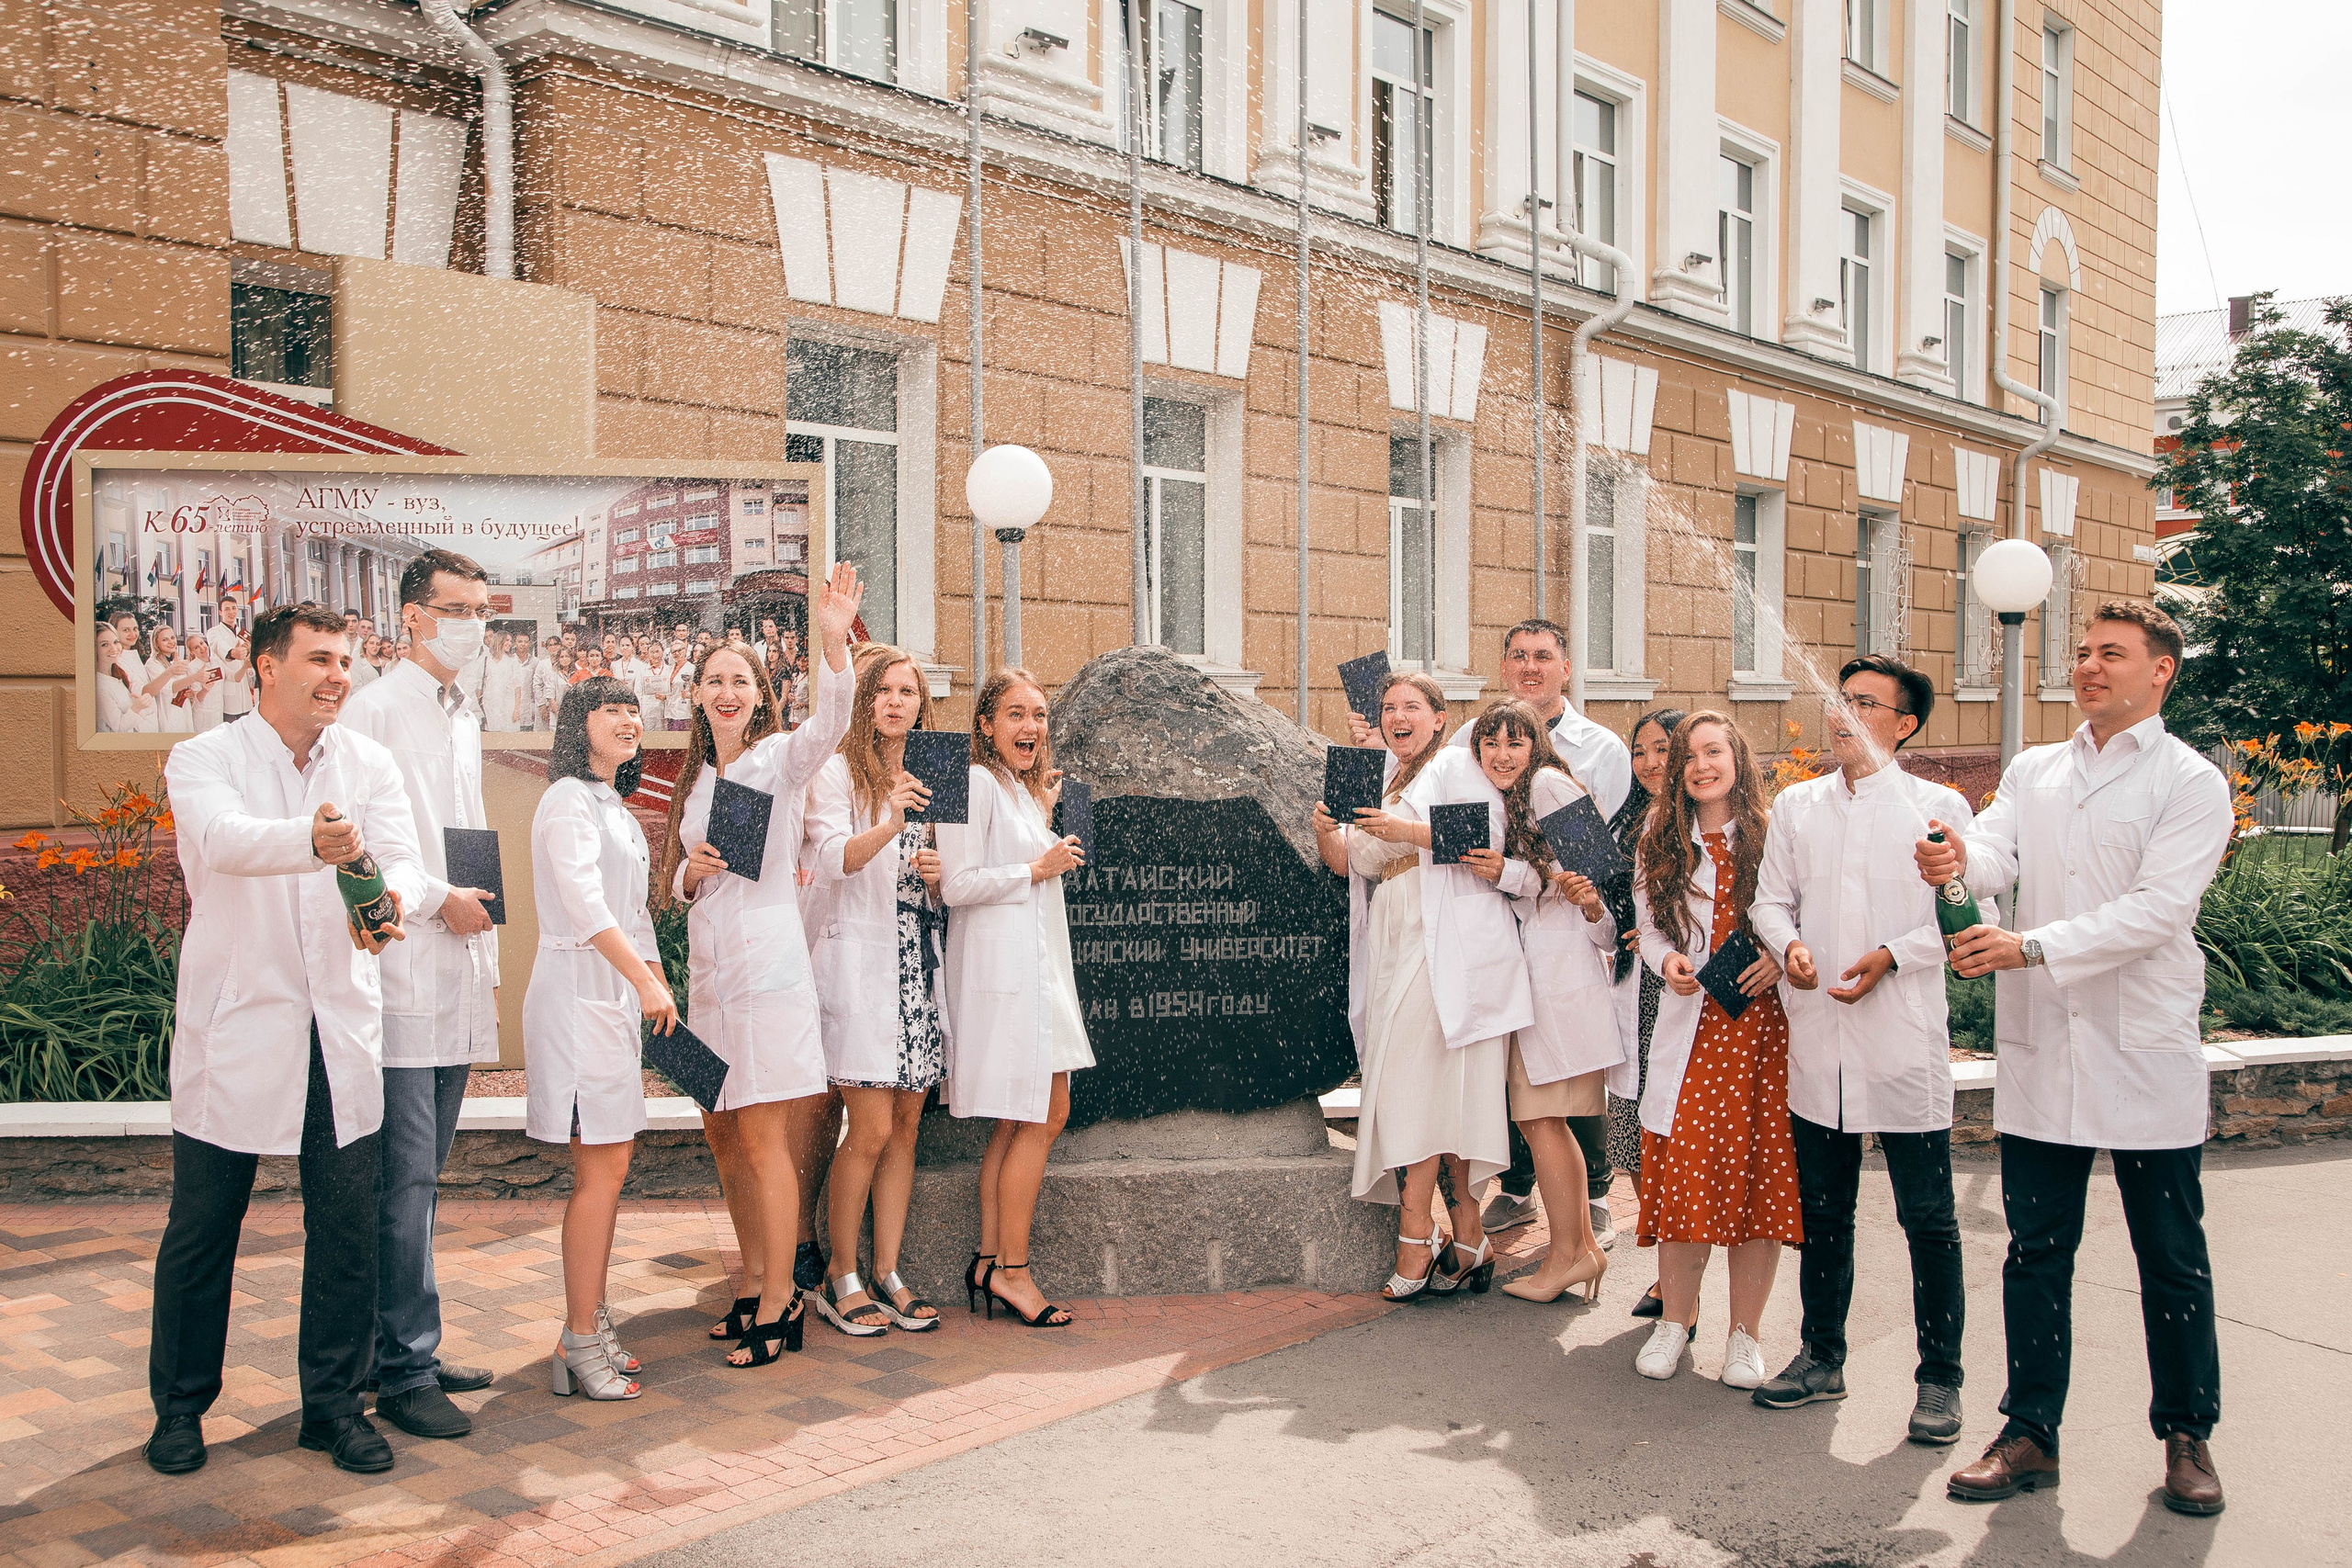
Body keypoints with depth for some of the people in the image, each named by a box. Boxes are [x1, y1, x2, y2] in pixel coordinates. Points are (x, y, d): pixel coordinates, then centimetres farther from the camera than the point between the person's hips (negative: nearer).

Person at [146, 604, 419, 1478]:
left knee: (347, 1226, 4)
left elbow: (403, 857, -6)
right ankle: (180, 1406, 27)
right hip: (231, 1026, -2)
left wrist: (392, 901, -31)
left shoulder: (370, 765, 8)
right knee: (202, 1226, 8)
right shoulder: (203, 759, -2)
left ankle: (334, 1404, 20)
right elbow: (223, 839, -23)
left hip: (340, 1028, 2)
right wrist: (313, 841, -45)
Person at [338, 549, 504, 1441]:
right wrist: (440, 900, -11)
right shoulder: (375, 712, -6)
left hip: (459, 982, 8)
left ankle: (409, 1354, 20)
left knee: (422, 1177, 12)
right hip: (402, 976, -8)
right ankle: (405, 1374, 1)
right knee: (407, 1180, -6)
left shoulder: (465, 722, 20)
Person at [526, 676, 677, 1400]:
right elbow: (585, 902, -19)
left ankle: (590, 1324, 15)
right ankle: (580, 1343, -4)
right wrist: (646, 983, -21)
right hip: (579, 993, -9)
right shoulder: (568, 799, -8)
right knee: (602, 1169, -9)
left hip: (615, 993, 9)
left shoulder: (617, 808, 20)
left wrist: (656, 980, 14)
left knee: (606, 1166, 9)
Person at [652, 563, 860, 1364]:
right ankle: (756, 1282, 25)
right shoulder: (696, 780, 15)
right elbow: (675, 881, 20)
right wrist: (691, 872, -5)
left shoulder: (780, 758, -4)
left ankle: (779, 1304, 3)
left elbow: (832, 726, -26)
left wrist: (835, 642, -41)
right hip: (709, 964, 7)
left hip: (767, 960, -7)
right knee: (723, 1132, 11)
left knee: (761, 1134, -6)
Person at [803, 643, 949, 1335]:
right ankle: (841, 1279, 7)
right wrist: (889, 826, -33)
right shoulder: (838, 773, -1)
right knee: (871, 1130, -7)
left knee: (906, 1127, 6)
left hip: (921, 967, 6)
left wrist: (941, 875, -1)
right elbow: (833, 858, -16)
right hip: (860, 963, -6)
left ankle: (888, 1272, 14)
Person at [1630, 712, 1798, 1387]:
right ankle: (1676, 1319, 14)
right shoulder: (1661, 844, 11)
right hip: (1690, 1024, 2)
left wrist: (1780, 959, -14)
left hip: (1763, 1023, -2)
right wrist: (1668, 961, -6)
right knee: (1681, 1171, -2)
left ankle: (1745, 1334, 13)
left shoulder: (1772, 837, 1)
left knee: (1759, 1173, 1)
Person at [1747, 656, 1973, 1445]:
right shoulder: (1796, 805, 11)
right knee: (1822, 1208, 14)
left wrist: (1892, 956, -17)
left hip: (1904, 1036, -4)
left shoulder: (1939, 807, -1)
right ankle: (1822, 1357, 27)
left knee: (1928, 1217, 2)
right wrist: (1789, 943, -10)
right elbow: (1770, 899, 11)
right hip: (1816, 1036, 4)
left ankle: (1939, 1377, 15)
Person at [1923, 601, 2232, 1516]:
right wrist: (1958, 864, -28)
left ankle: (2186, 1437, 25)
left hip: (2145, 1059, -4)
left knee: (2171, 1259, 8)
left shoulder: (2191, 783, -4)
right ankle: (2031, 1434, 19)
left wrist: (2031, 947, -24)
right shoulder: (2033, 772, 12)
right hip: (2041, 1055, 4)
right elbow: (1995, 851, -4)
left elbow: (2156, 909, -16)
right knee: (2036, 1251, 9)